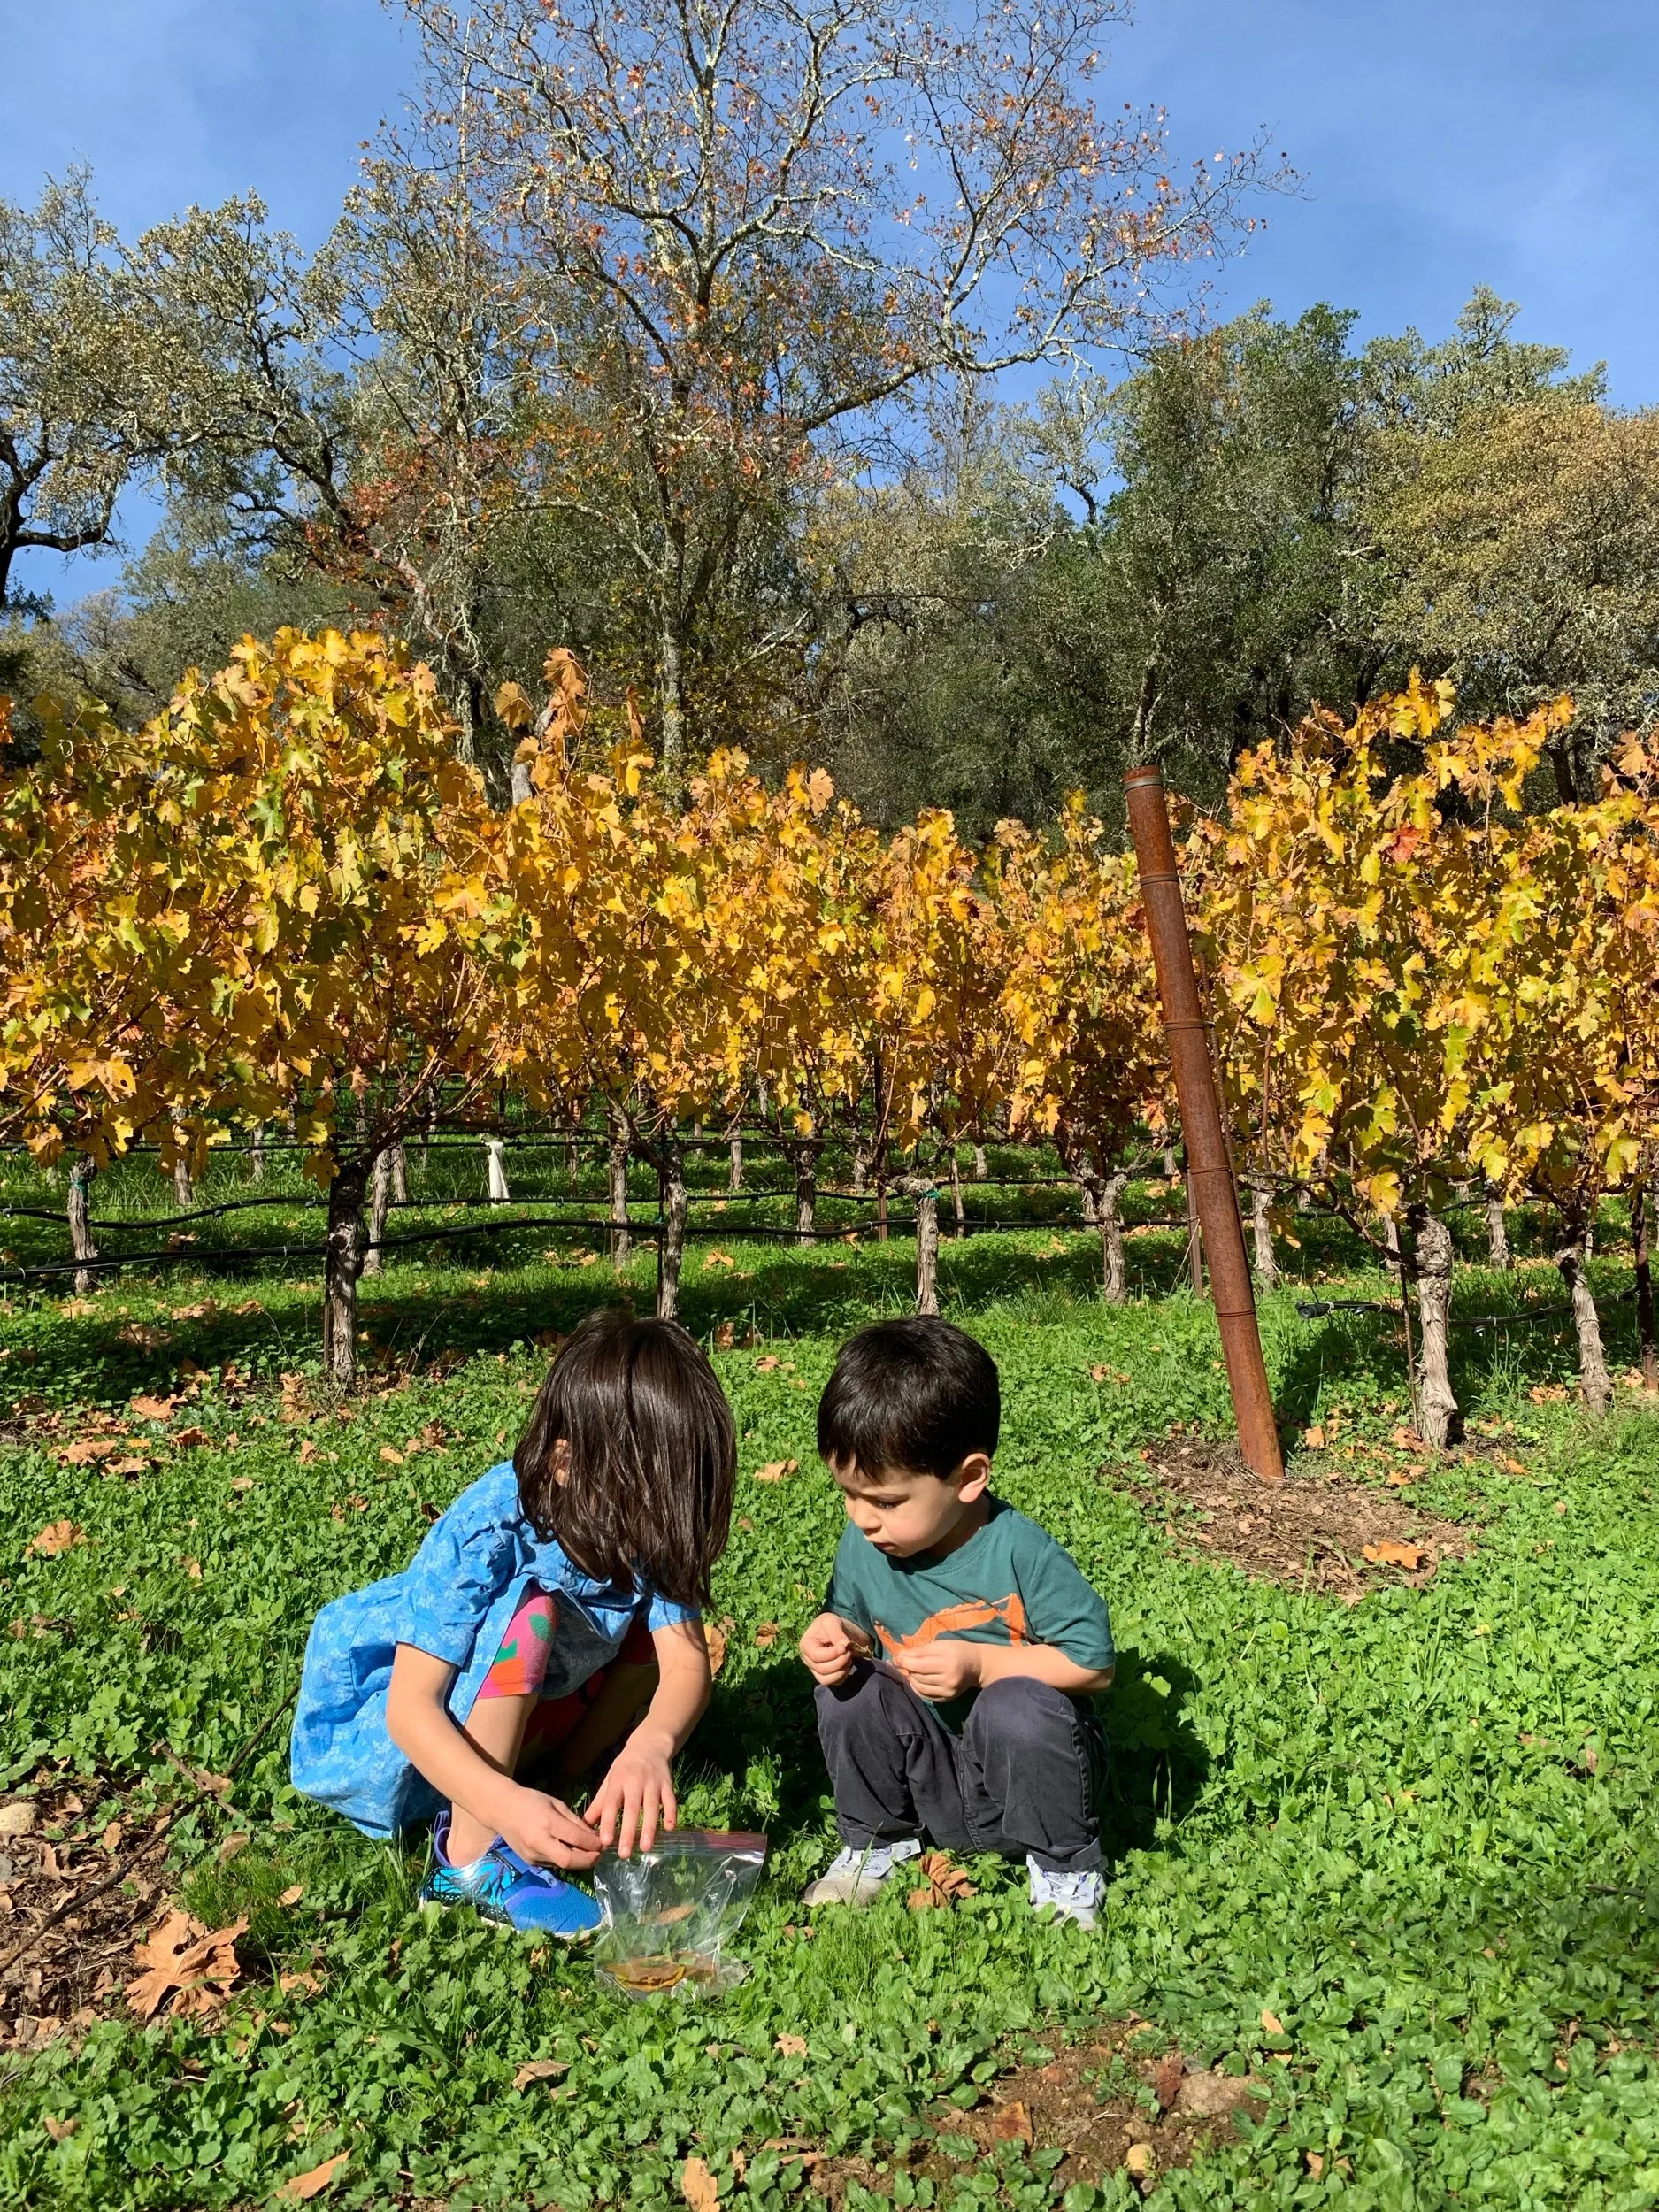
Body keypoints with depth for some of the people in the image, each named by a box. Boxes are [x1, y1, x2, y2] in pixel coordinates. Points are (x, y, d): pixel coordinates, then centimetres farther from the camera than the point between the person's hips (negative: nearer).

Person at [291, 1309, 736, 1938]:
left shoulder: (646, 1526, -17)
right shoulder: (488, 1531, -33)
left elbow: (687, 1662, -26)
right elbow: (410, 1707, -34)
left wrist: (651, 1744, -48)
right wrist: (505, 1804, -50)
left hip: (511, 1723, 6)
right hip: (382, 1733, -6)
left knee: (660, 1622, -10)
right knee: (532, 1614, -34)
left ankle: (551, 1788, -5)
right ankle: (469, 1857, -23)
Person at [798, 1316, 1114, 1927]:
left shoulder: (1021, 1553, -24)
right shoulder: (862, 1546, -9)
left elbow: (1094, 1663, -19)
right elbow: (854, 1619, 9)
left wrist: (981, 1664, -28)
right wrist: (834, 1634, -16)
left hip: (1023, 1770, -4)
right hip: (927, 1781, 4)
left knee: (1018, 1707, -34)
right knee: (847, 1689, -20)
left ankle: (1065, 1867, -6)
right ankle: (875, 1842, 5)